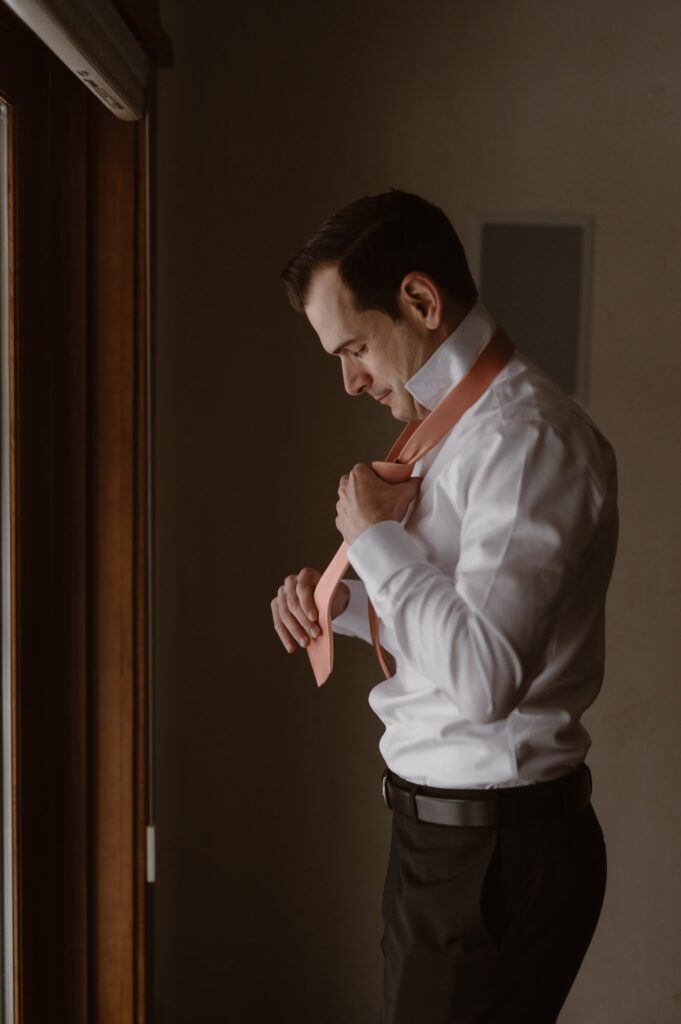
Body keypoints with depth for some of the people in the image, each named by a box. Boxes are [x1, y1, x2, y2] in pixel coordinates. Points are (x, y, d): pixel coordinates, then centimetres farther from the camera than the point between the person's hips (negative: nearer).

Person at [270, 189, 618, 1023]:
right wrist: (343, 600, 5)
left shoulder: (527, 437, -22)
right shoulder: (463, 424, 10)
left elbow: (485, 673, -32)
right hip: (449, 828, 10)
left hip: (495, 848, -9)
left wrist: (376, 538, -20)